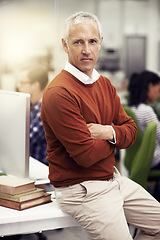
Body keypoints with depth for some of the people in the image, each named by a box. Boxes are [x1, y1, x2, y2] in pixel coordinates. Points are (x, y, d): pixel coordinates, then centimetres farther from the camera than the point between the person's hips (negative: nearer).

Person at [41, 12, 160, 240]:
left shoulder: (105, 84, 8)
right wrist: (112, 138, -4)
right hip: (80, 189, -8)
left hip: (113, 178, 9)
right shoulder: (58, 94, -22)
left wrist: (110, 132, -15)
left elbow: (131, 130, 8)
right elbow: (87, 155, -23)